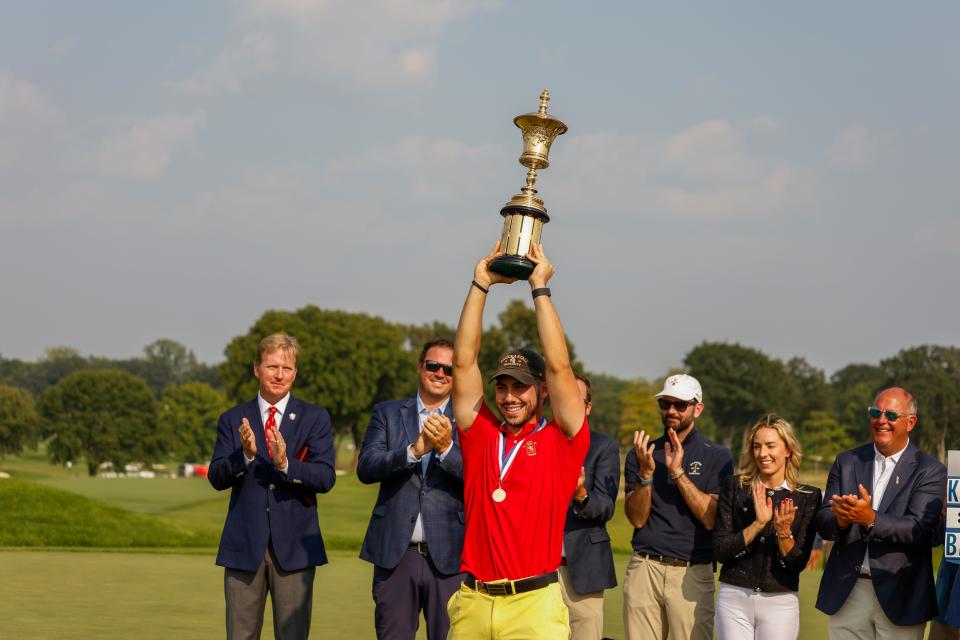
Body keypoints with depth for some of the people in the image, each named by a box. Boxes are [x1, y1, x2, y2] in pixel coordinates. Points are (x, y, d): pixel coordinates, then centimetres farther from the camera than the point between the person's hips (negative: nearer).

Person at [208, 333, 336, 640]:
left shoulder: (315, 418, 4)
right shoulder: (233, 419, 8)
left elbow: (326, 478, -7)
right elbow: (216, 478, -2)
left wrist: (285, 464, -23)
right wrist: (245, 455, -21)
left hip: (294, 546, -1)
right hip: (244, 546, 1)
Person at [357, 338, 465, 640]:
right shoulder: (387, 413, 9)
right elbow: (366, 468, -4)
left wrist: (446, 447, -22)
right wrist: (415, 450, -18)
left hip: (449, 557, -1)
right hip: (395, 555, 1)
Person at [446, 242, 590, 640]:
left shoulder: (561, 440, 3)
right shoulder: (480, 433, 10)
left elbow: (559, 366, -5)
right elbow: (463, 362, 8)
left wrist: (540, 287, -1)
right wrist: (481, 285, 6)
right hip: (472, 603, 3)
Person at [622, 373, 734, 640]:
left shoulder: (717, 457, 5)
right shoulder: (642, 453, 11)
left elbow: (711, 519, -7)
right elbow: (637, 518, 2)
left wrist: (678, 472, -13)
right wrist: (646, 472, -13)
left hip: (693, 572, -2)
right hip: (644, 568, 2)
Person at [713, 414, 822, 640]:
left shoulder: (808, 496, 1)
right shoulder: (734, 486, 2)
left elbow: (798, 563, -2)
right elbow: (719, 551, -5)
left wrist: (783, 532, -19)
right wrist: (758, 524, -16)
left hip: (781, 602, 0)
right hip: (734, 598, 0)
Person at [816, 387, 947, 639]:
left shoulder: (930, 472, -2)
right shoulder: (847, 462, 9)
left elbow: (922, 530, -15)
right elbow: (823, 522, 3)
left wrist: (871, 519, -29)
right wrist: (840, 520, -21)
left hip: (899, 598, -3)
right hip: (847, 592, 3)